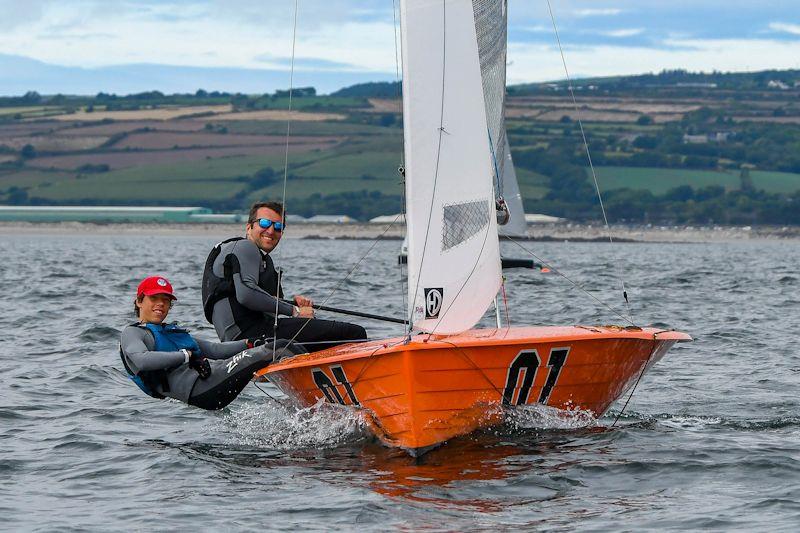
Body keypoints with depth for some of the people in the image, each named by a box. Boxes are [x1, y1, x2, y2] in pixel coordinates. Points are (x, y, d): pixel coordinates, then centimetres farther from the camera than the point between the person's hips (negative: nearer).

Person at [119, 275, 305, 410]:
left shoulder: (175, 331, 33)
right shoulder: (132, 333, 8)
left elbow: (214, 350, 23)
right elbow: (141, 360, -15)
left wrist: (251, 343, 7)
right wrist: (187, 356, -19)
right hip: (195, 389, -9)